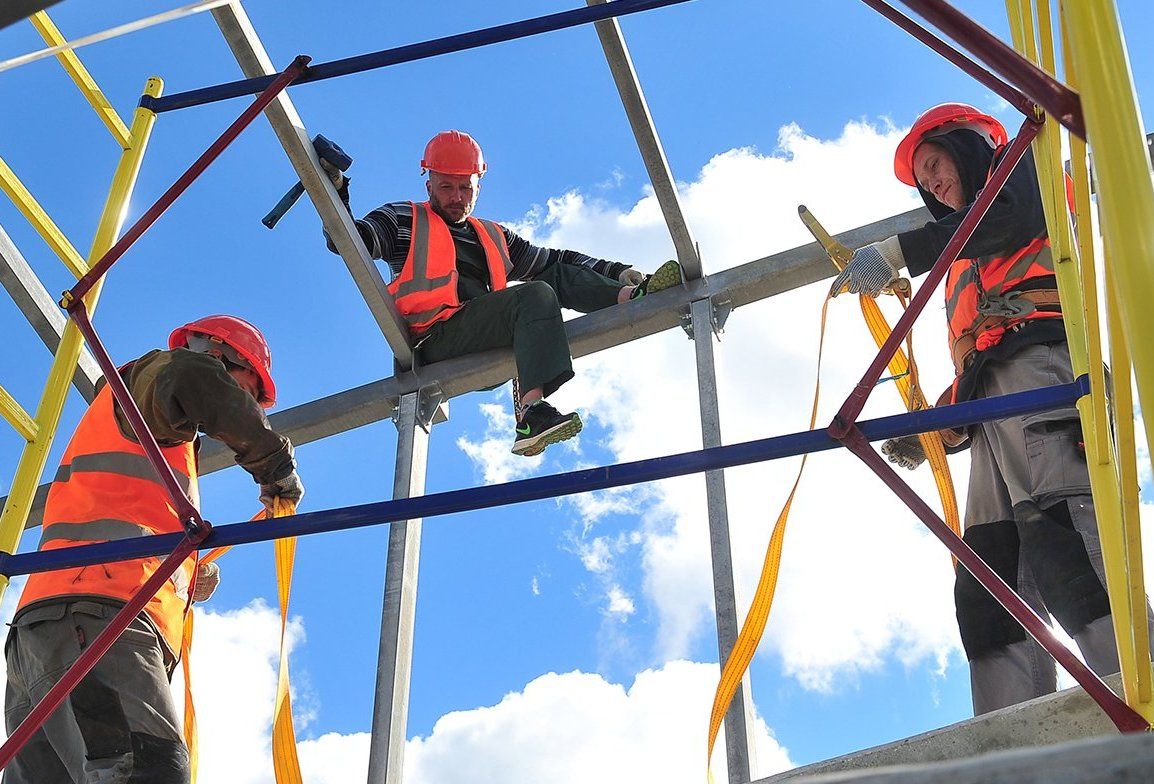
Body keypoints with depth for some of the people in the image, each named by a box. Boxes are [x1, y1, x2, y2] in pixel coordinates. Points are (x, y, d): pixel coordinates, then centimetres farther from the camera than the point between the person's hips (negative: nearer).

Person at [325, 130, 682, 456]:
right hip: (438, 339, -6)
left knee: (560, 276, 3)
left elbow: (553, 261, 29)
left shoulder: (492, 237, 30)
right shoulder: (404, 221, 16)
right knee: (535, 296, -26)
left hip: (491, 355, 6)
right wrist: (335, 189, -15)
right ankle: (532, 417, -43)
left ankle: (633, 295, -22)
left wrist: (618, 272, 18)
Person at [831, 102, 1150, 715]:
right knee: (990, 588, -8)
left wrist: (895, 252, -12)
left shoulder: (1021, 163, 22)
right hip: (992, 413, 8)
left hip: (1038, 359, -8)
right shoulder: (966, 266, 42)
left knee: (1058, 536, -30)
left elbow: (1009, 217, -5)